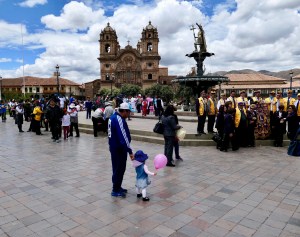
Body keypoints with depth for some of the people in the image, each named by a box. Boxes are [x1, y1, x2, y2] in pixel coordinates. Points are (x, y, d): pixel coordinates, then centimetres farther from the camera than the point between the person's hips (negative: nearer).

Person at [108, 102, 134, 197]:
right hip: (119, 149, -10)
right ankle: (115, 190, 13)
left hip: (114, 147, 10)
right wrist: (130, 151, -24)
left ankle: (117, 187, 31)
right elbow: (123, 137, -26)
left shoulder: (113, 117, 9)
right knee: (119, 169, 2)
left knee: (118, 168, 19)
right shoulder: (119, 119, -22)